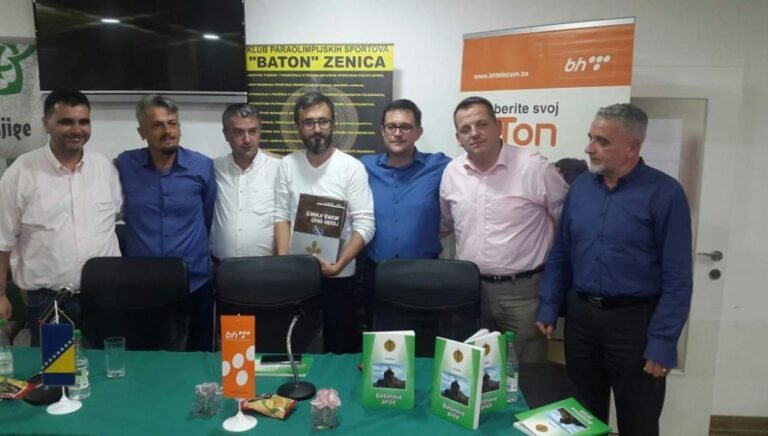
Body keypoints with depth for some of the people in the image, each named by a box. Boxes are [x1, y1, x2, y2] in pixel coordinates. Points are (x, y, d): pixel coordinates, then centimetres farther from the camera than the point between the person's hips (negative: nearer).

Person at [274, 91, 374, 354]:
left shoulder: (352, 167, -7)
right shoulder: (287, 165, 3)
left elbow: (365, 226, -11)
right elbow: (281, 216, 2)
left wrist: (339, 265, -21)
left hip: (339, 277, -2)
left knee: (341, 348, 9)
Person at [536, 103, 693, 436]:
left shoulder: (664, 193, -11)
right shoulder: (580, 187, 4)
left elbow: (677, 277, -11)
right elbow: (561, 254, 9)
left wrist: (662, 342, -14)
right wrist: (548, 308, 3)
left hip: (635, 319, -4)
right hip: (580, 315, 4)